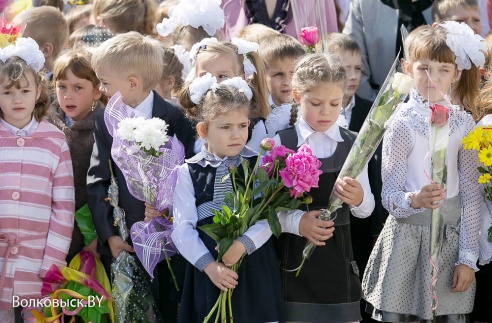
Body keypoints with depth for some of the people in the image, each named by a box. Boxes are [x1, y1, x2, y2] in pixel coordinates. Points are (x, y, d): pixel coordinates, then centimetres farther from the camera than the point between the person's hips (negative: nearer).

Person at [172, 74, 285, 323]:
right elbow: (182, 228, -3)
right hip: (208, 273, 0)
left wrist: (242, 245, -22)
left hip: (255, 271, 0)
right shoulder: (189, 173, 2)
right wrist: (208, 265, -14)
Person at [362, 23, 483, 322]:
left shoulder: (464, 123, 1)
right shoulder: (402, 124, -6)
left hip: (452, 236, 2)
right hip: (408, 236, -2)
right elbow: (389, 196, -8)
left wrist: (468, 258, -1)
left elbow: (472, 194, 2)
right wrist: (415, 200, -30)